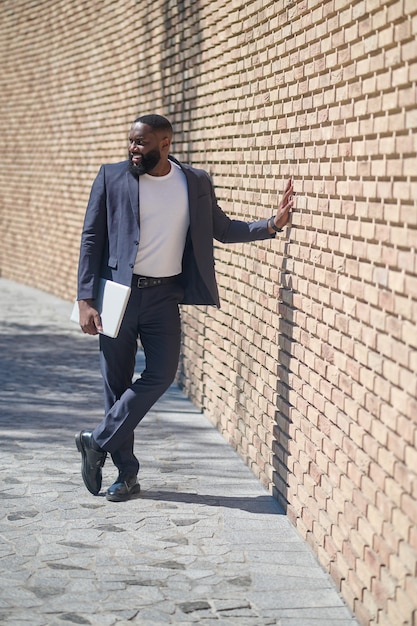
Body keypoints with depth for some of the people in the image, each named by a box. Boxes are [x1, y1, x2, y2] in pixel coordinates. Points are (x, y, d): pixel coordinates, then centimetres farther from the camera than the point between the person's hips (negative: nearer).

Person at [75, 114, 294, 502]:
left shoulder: (196, 183, 3)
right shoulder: (111, 178, -3)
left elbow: (223, 230, 13)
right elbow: (92, 239, -2)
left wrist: (271, 224, -3)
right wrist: (85, 300, -9)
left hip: (164, 295, 2)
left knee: (161, 375, -7)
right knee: (116, 381, 3)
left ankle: (98, 442, 10)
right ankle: (126, 473, 15)